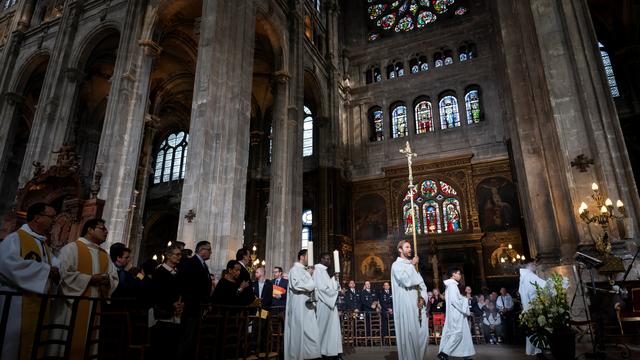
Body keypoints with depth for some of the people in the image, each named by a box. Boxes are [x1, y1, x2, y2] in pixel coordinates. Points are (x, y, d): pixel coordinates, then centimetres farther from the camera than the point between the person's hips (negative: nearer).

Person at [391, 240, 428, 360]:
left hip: (417, 304, 6)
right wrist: (412, 265, -6)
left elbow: (422, 283, 15)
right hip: (405, 305, -6)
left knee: (422, 333, 4)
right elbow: (406, 281, -17)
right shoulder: (396, 265, -1)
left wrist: (423, 297, -3)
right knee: (409, 334, -7)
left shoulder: (412, 265, 20)